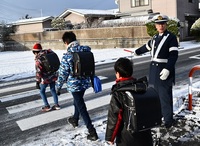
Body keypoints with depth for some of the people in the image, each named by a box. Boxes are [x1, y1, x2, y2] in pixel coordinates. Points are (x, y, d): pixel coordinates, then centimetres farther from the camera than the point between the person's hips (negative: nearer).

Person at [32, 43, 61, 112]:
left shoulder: (38, 58, -18)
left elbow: (39, 71, -21)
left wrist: (37, 82, -14)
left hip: (45, 78, -6)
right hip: (53, 76, 6)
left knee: (42, 91, 14)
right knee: (53, 89, 20)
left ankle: (47, 106, 19)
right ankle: (57, 105, 26)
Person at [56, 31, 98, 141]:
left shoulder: (67, 56, -18)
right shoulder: (86, 50, -3)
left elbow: (62, 74, -11)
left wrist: (58, 87, 1)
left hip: (74, 85, -6)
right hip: (85, 83, 6)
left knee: (81, 108, 0)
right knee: (77, 101, 28)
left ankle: (92, 132, 1)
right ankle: (75, 119, 49)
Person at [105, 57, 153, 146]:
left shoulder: (118, 94, -21)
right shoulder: (142, 85, -3)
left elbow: (114, 117, -17)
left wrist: (109, 137, -5)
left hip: (127, 136, -5)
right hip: (145, 134, 6)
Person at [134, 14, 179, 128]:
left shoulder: (171, 37, -8)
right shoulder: (155, 37, 14)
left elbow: (174, 55, -17)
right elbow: (147, 46, 32)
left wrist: (168, 69, -28)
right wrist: (137, 52, 48)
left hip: (165, 70, -7)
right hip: (154, 69, 7)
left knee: (165, 95, -5)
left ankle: (169, 120, 7)